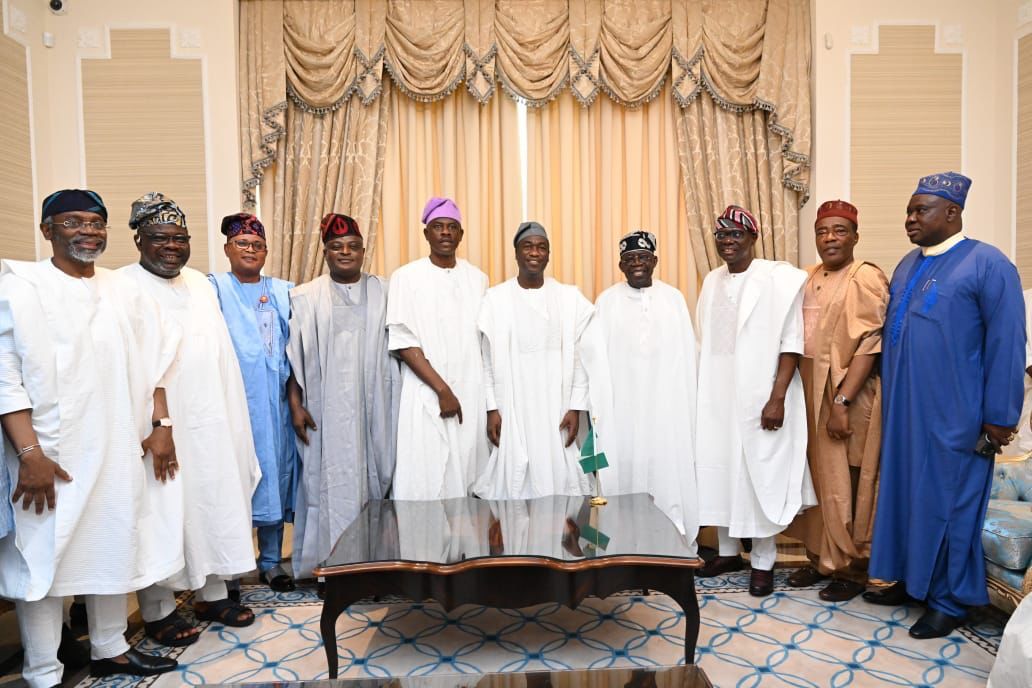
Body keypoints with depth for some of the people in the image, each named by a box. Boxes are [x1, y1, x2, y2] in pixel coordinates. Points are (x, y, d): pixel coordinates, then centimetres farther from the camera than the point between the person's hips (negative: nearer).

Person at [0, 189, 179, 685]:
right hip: (50, 455, -5)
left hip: (117, 451, 5)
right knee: (44, 558, 4)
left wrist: (161, 426, 6)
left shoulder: (122, 292, 8)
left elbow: (151, 362, 12)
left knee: (115, 548, 15)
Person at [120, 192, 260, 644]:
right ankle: (157, 611, 24)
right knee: (161, 511, 5)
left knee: (218, 500, 13)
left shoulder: (200, 284, 12)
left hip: (210, 420, 7)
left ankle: (213, 595, 30)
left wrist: (231, 418, 14)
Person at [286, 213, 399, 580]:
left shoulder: (384, 294, 5)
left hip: (371, 409, 1)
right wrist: (295, 405, -4)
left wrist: (397, 406, 1)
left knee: (372, 478, 6)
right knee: (328, 482, 2)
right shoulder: (305, 298, 3)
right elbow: (294, 358, 3)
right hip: (326, 411, -1)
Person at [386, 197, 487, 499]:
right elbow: (402, 342, -6)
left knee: (469, 480, 6)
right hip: (426, 397, -3)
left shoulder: (477, 279, 9)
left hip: (473, 396, 3)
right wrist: (442, 389, -11)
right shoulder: (406, 277, 0)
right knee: (425, 483, -1)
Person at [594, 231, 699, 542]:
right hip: (622, 405, -1)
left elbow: (686, 355, 5)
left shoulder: (674, 298, 6)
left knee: (667, 469, 5)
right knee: (624, 468, 3)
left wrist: (687, 407, 1)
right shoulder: (606, 301, 2)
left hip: (666, 406, 1)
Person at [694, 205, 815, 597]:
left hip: (759, 398, -5)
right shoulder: (712, 281, 9)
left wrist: (777, 398, -18)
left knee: (761, 476, 4)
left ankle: (763, 562, 20)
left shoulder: (778, 279, -8)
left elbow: (791, 343, -12)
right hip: (716, 397, 6)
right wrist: (697, 393, 11)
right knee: (719, 472, 11)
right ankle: (727, 552, 28)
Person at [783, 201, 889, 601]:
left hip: (848, 396, -6)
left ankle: (852, 568, 21)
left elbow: (868, 346, -16)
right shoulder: (810, 278, 12)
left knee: (847, 484, 4)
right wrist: (803, 397, 8)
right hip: (811, 393, 7)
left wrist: (842, 403, -21)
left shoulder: (865, 279, -9)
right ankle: (821, 558, 28)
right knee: (816, 477, 13)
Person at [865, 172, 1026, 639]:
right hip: (902, 411, 7)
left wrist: (998, 418, -11)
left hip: (953, 416, -6)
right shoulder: (907, 265, 11)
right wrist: (888, 400, 13)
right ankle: (909, 579, 32)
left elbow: (1006, 346, -11)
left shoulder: (987, 264, -9)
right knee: (904, 492, 14)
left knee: (948, 502, 6)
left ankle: (949, 600, 23)